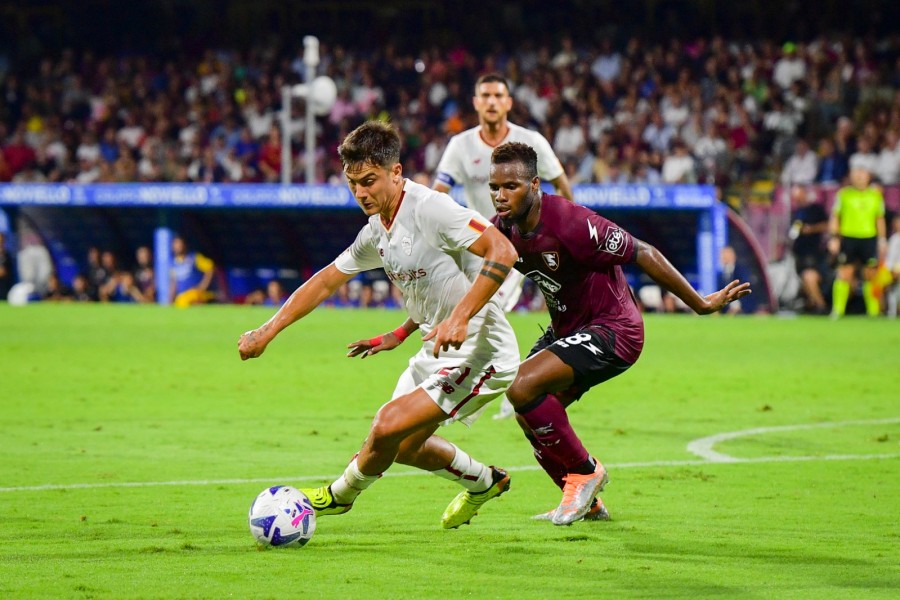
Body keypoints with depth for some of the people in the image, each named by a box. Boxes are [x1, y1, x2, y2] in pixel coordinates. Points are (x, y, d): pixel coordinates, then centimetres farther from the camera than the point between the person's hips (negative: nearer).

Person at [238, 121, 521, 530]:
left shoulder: (431, 208, -21)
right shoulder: (377, 233, 6)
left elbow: (503, 252, -28)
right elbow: (326, 281, 18)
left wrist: (460, 318, -34)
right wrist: (268, 331, 13)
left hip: (480, 352, -10)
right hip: (437, 352, 10)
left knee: (390, 424, -17)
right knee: (403, 446, 18)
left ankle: (342, 494, 11)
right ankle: (484, 482, 42)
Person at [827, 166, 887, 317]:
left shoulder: (876, 194, 10)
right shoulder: (843, 194, 5)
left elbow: (880, 219, 16)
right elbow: (834, 217, 6)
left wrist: (882, 239, 10)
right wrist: (834, 238, -3)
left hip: (869, 239, 2)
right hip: (848, 238, -2)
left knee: (871, 275, 2)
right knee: (844, 274, -5)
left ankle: (873, 311, 11)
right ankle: (838, 310, -2)